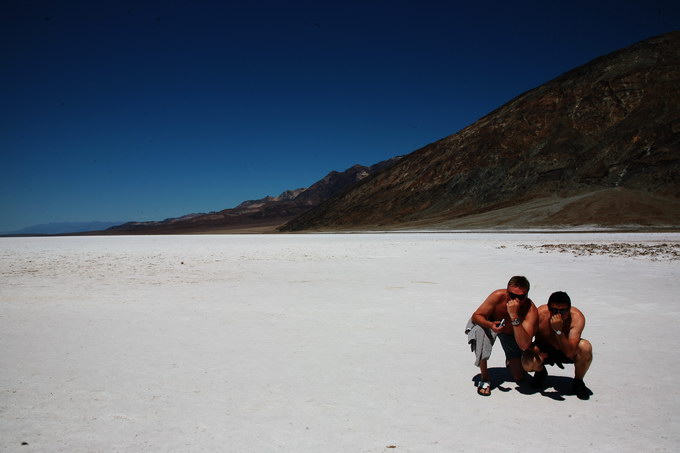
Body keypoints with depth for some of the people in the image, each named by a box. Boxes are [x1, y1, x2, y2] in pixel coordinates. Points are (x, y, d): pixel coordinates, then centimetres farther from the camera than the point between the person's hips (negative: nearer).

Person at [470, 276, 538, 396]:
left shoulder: (531, 310, -35)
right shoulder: (499, 296, -35)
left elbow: (524, 345, -43)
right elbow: (475, 316, -27)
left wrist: (514, 316, -52)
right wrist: (490, 325, -48)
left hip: (512, 334, 1)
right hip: (491, 325, -1)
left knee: (519, 378, 2)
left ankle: (511, 360, 40)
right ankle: (485, 378, -16)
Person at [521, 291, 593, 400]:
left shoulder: (577, 317, -28)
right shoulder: (540, 314, -26)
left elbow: (570, 353, -33)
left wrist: (558, 331, -45)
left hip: (568, 350, 0)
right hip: (544, 351, 0)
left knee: (585, 347, -32)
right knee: (527, 363, -31)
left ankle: (578, 382, -3)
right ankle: (540, 372, 10)